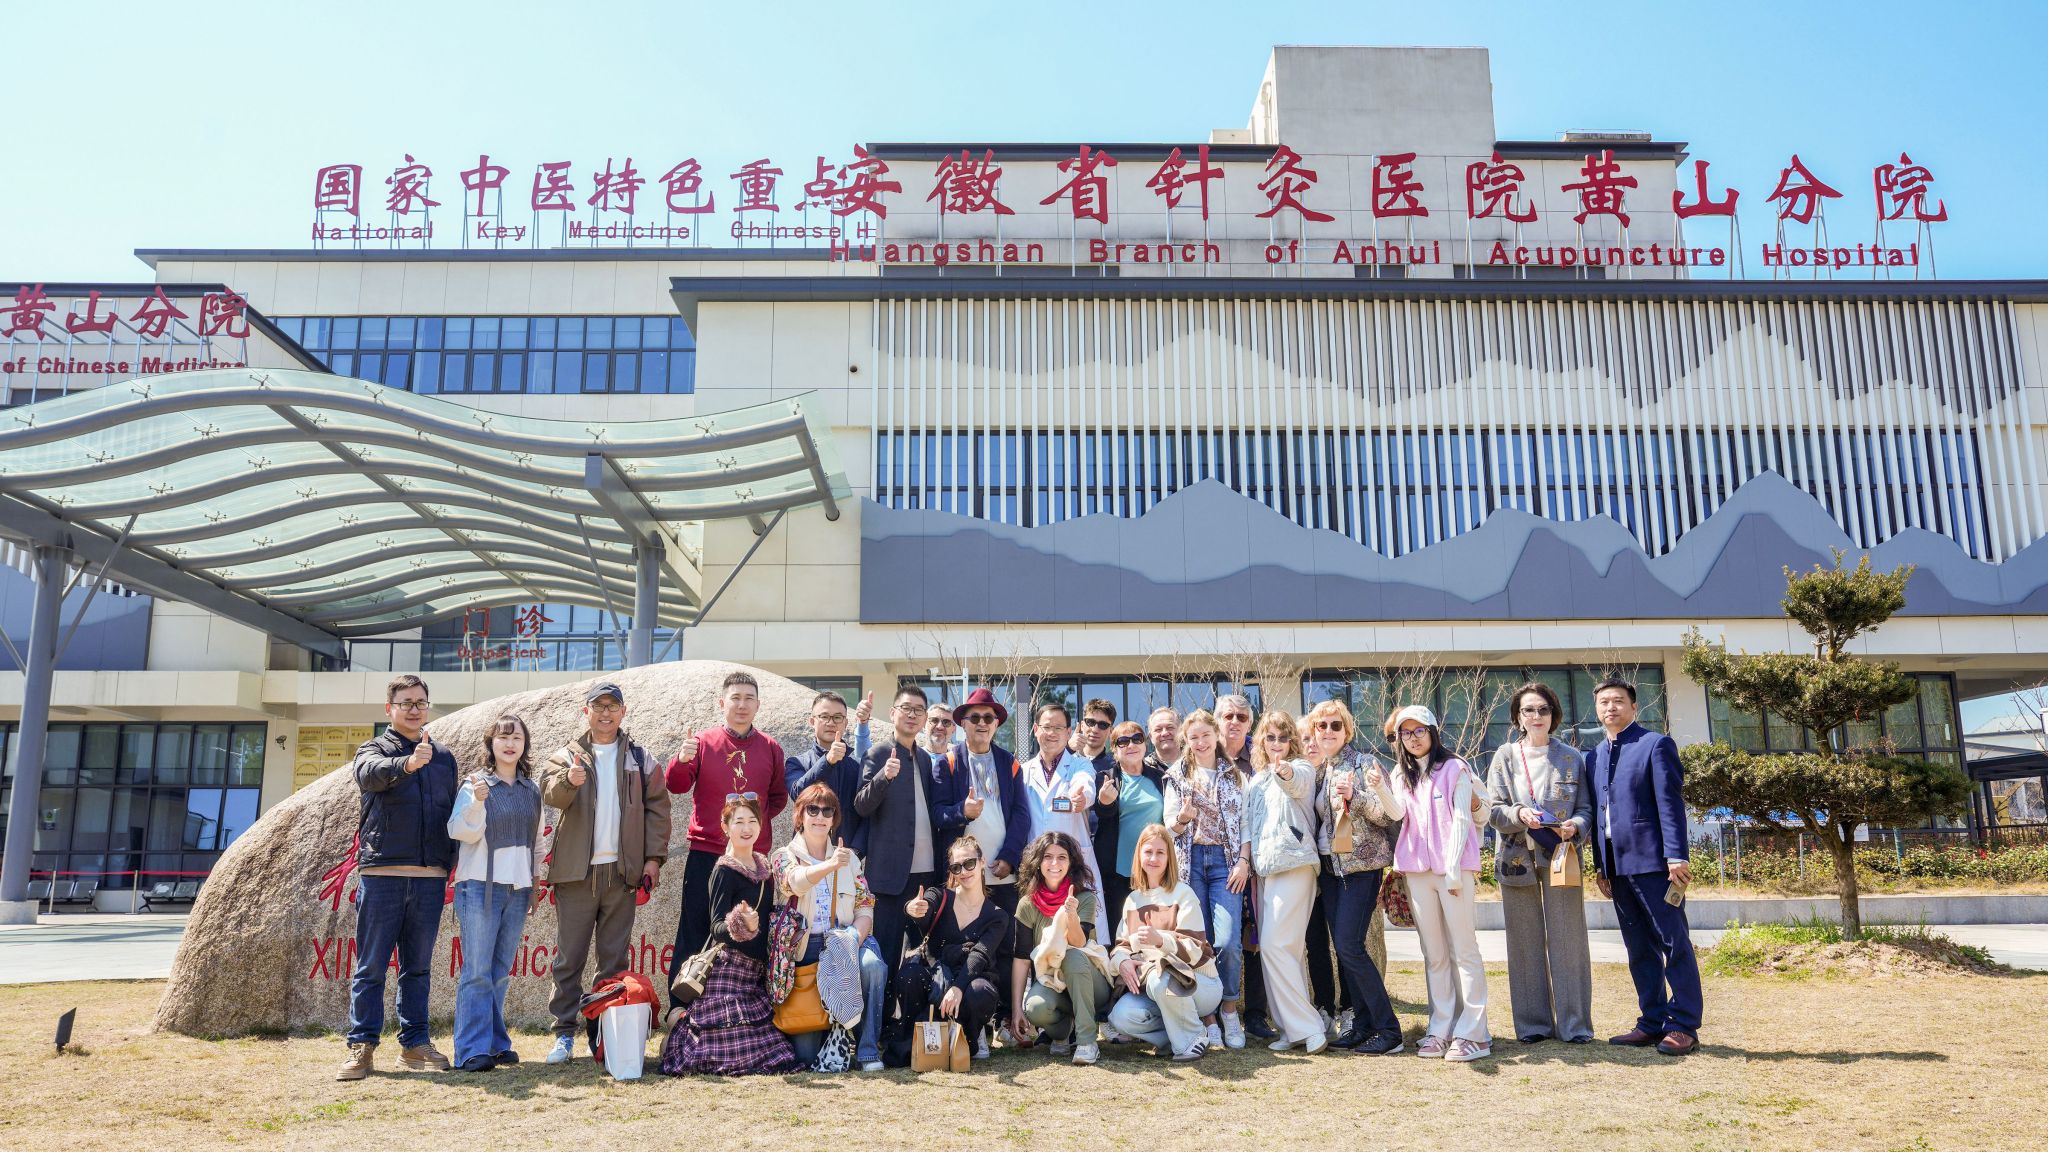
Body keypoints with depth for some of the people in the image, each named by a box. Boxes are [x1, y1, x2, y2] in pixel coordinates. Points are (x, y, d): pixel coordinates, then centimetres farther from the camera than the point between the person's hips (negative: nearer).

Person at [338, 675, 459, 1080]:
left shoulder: (444, 757, 15)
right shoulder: (374, 750, 3)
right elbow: (371, 774, -21)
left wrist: (449, 863, 8)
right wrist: (407, 763, -42)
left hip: (430, 878, 3)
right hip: (381, 874, -3)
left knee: (419, 967, 9)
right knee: (371, 966, -1)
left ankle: (414, 1043, 16)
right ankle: (362, 1047, 4)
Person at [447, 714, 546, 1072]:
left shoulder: (532, 790, 12)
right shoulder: (475, 785, -2)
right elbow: (463, 832, -13)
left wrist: (534, 882, 18)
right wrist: (476, 801, -29)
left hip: (517, 889, 5)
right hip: (481, 885, -5)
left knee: (501, 972, 9)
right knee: (478, 971, -8)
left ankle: (496, 1042, 15)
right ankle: (473, 1050, -6)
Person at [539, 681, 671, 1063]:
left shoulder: (639, 759, 12)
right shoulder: (566, 756, 9)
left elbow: (657, 806, 8)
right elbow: (550, 792, -10)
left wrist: (654, 856, -1)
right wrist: (568, 780, -33)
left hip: (622, 870, 1)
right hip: (576, 870, -1)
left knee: (615, 958, 6)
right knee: (569, 957, 0)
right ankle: (565, 1032, 7)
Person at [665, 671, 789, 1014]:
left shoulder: (770, 748, 7)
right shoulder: (703, 741, 1)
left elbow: (779, 796, 14)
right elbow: (677, 785, -8)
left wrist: (761, 816, -2)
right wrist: (682, 761, -27)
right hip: (705, 854, -2)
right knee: (694, 933, 1)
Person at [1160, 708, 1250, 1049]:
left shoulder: (1234, 774, 9)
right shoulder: (1177, 776, 9)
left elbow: (1245, 822, 5)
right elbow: (1170, 826, 7)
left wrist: (1244, 861, -6)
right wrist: (1182, 818, -15)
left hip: (1226, 860, -1)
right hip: (1190, 862, 1)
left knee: (1227, 940, -13)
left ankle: (1230, 1010, 6)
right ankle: (1207, 1017, 9)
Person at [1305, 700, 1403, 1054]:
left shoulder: (1364, 763, -6)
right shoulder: (1315, 770, 12)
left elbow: (1388, 813, -12)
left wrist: (1355, 796, -26)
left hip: (1362, 863, -7)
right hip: (1331, 865, 7)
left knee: (1350, 946, -13)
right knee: (1341, 946, 6)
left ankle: (1389, 1030, -5)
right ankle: (1362, 1023, 15)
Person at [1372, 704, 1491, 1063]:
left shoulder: (1454, 768, 1)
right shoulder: (1401, 774, 14)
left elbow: (1462, 820, -4)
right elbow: (1397, 812, -3)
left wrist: (1453, 870, -10)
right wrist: (1379, 788, -23)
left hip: (1454, 867, -4)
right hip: (1417, 869, 5)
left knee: (1463, 949, -5)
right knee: (1434, 953, 7)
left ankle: (1472, 1033, -3)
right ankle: (1441, 1030, 10)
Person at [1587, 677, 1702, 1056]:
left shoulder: (1655, 745, -3)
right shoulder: (1595, 757, 16)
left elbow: (1671, 804, -10)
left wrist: (1676, 856, -17)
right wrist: (1600, 865, 13)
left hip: (1652, 861, -7)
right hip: (1618, 865, 7)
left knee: (1674, 943, -2)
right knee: (1639, 949, 11)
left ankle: (1684, 1026, 3)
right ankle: (1652, 1022, 17)